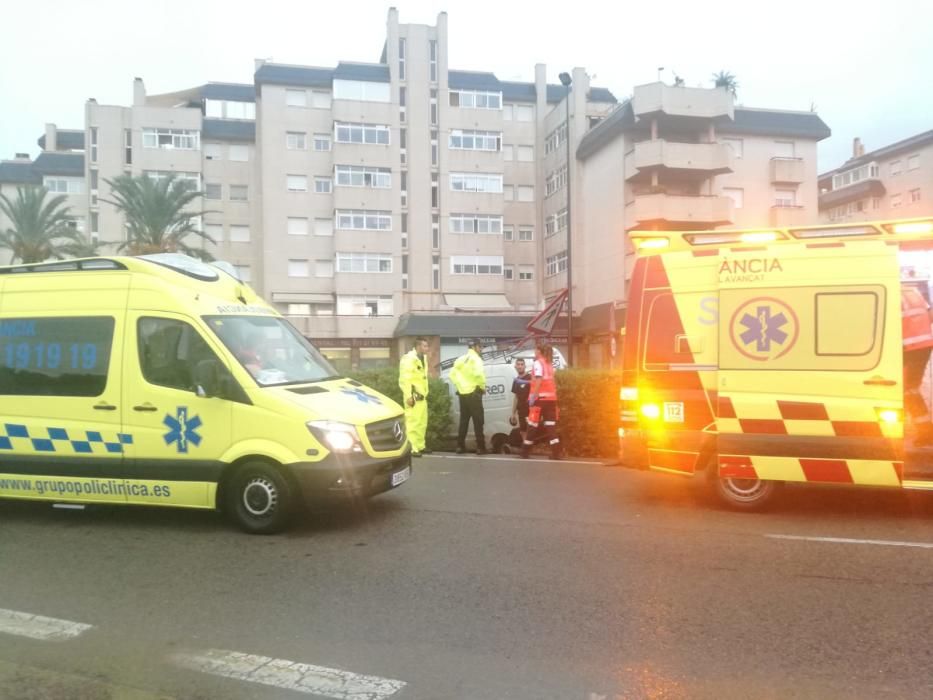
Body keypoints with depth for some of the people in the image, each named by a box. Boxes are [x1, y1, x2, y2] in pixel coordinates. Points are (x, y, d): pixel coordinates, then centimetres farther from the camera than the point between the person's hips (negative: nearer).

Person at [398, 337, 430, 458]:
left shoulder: (423, 358, 14)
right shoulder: (408, 358, -14)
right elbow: (404, 379, -18)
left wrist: (425, 393, 16)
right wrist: (408, 396, -22)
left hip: (422, 395, 9)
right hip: (413, 396, -9)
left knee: (422, 423, 13)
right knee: (413, 423, -7)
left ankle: (420, 446, 22)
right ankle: (413, 449, -4)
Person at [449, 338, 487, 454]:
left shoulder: (460, 359, 14)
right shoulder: (475, 358, -8)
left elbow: (453, 373, 12)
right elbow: (479, 374, -24)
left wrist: (458, 386, 15)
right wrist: (483, 387, -11)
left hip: (462, 393, 7)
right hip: (473, 393, -7)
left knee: (463, 420, 12)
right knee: (478, 421, -3)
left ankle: (460, 446, 11)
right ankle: (480, 447, -4)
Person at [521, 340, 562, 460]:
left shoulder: (538, 363, -4)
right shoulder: (549, 363, 18)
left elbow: (539, 381, -17)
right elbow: (550, 382, 11)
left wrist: (533, 396, -19)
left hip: (540, 397, -6)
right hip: (551, 398, 7)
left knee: (533, 426, 0)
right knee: (551, 426, 4)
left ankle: (525, 452, 7)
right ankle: (556, 453, -4)